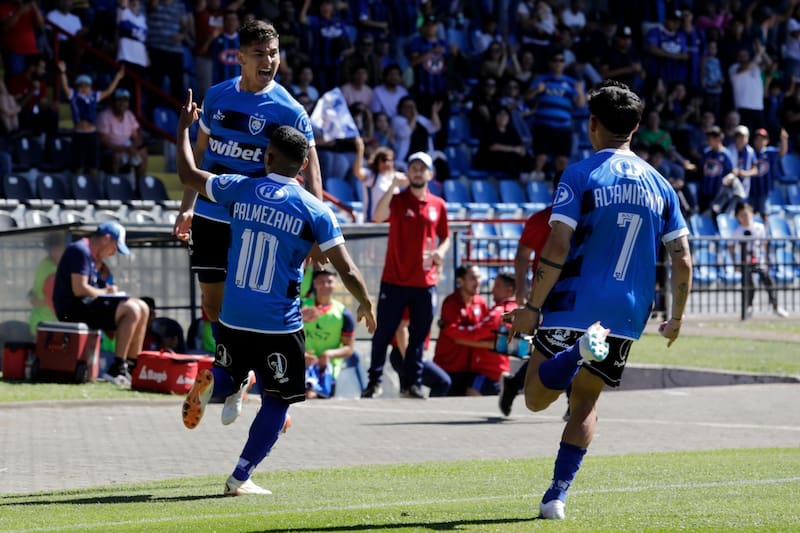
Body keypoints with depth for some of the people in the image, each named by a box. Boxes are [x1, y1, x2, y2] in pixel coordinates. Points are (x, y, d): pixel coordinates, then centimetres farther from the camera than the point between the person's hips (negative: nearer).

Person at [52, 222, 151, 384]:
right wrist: (105, 292, -8)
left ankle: (133, 365, 3)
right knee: (131, 309, -23)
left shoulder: (91, 255, 21)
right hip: (73, 308, -11)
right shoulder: (80, 251, -12)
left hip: (87, 304, 11)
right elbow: (79, 289, -21)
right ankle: (117, 369, -26)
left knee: (142, 308, 6)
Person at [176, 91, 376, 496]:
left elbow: (188, 174, 15)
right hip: (280, 326, -3)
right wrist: (365, 306, 12)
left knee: (230, 376, 27)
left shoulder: (240, 189, 0)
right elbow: (346, 270, -6)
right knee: (277, 401, 11)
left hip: (233, 319, 3)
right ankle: (240, 478, 6)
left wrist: (184, 126, 30)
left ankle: (213, 385, -8)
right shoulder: (314, 211, -6)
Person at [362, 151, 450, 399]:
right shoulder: (397, 199, -1)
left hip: (425, 282, 3)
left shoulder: (438, 205, 8)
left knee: (418, 335, 5)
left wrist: (440, 251, -4)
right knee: (383, 332, -1)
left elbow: (445, 237, 18)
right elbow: (378, 217, -21)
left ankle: (412, 382, 12)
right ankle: (375, 381, 6)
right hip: (395, 280, -3)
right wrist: (393, 186, -28)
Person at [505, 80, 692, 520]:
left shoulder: (580, 176, -7)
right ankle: (556, 496, 8)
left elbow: (557, 247, -16)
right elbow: (682, 260, 7)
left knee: (536, 398, -1)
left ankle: (581, 350, -29)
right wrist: (676, 318, 19)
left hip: (575, 307, -4)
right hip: (626, 317, 4)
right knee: (585, 402, 17)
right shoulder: (659, 185, 7)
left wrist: (533, 307, -10)